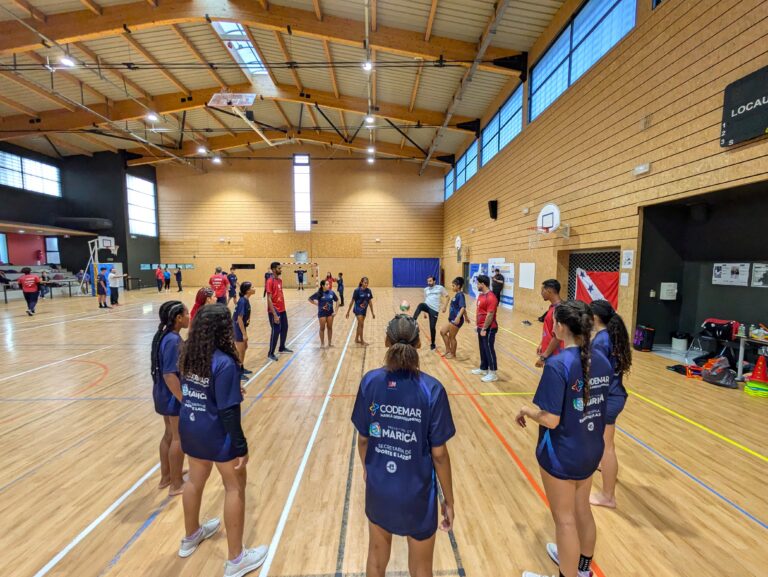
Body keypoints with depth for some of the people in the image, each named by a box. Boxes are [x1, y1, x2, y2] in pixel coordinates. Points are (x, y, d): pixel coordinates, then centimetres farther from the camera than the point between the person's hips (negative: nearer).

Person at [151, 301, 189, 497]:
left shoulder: (164, 335, 3)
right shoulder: (173, 340, -26)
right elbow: (170, 375, -28)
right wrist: (184, 401, -25)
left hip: (164, 394, 9)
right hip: (173, 395, -9)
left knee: (169, 435, 23)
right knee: (179, 439, 8)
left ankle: (166, 477, 39)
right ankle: (176, 484, 24)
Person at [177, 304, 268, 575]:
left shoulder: (188, 354, -4)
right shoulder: (224, 363, -27)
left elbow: (188, 391, 11)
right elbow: (228, 411, -24)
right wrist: (241, 446, -15)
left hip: (189, 428, 7)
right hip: (216, 434, -7)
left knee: (195, 481, 28)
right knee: (235, 488, 11)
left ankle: (190, 537, 52)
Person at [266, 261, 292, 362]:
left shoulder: (280, 280, 9)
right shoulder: (270, 281, -16)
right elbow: (269, 299, -19)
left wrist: (283, 308, 14)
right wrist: (274, 314, -22)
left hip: (282, 309, 8)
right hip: (275, 311, -8)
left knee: (284, 328, 17)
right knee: (276, 331, -3)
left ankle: (282, 348, 34)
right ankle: (270, 354, 10)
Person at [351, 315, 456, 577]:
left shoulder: (370, 381, -15)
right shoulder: (432, 389, -22)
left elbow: (363, 438, -4)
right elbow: (439, 453, -15)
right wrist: (449, 500, 0)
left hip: (378, 488, 3)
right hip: (417, 493, -2)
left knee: (376, 555, 30)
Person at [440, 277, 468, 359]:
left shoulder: (460, 295, -16)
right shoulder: (457, 294, 12)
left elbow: (463, 307, -27)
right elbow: (463, 308, 22)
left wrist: (458, 317, -40)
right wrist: (465, 317, 33)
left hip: (456, 320, -10)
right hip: (453, 319, 10)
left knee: (452, 337, 4)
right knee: (442, 331, 14)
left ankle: (453, 354, 21)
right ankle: (448, 350, 22)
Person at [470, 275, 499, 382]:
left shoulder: (491, 298, -21)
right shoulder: (481, 295, 10)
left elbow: (490, 315, -23)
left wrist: (484, 329, -20)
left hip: (488, 329, -9)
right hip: (481, 327, 9)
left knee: (489, 350, -1)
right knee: (482, 349, 18)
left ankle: (493, 373, 10)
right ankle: (483, 369, 31)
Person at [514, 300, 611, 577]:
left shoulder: (557, 365, -28)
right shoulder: (602, 360, -5)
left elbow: (550, 419, -26)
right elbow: (598, 404, 7)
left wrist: (526, 411, -9)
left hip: (561, 454, -7)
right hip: (592, 450, 7)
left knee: (565, 520, 15)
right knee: (582, 510, 29)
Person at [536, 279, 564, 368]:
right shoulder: (552, 307, 7)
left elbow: (557, 336, -25)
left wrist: (544, 357, -23)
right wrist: (542, 344, 20)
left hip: (553, 355, -9)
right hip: (549, 352, 9)